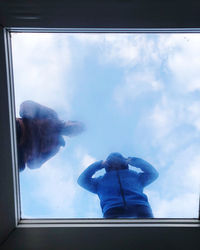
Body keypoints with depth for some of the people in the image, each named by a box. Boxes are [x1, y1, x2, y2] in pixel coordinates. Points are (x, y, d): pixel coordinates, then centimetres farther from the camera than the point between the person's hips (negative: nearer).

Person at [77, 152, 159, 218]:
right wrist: (100, 164, 28)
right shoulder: (102, 180, 35)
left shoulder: (134, 175, 35)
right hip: (113, 210, -1)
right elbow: (82, 180, 28)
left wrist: (132, 160, 30)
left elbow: (153, 173, 28)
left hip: (139, 206, 1)